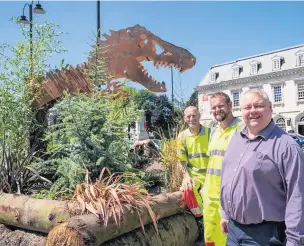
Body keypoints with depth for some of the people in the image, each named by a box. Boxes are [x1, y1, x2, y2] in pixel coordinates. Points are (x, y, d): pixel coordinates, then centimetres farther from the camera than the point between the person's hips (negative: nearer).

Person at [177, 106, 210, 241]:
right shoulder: (182, 136, 1)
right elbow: (182, 160, 3)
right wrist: (186, 177, -11)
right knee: (187, 189, -26)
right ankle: (200, 219, -2)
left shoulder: (210, 133, -5)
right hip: (193, 174, 1)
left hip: (208, 174, -1)